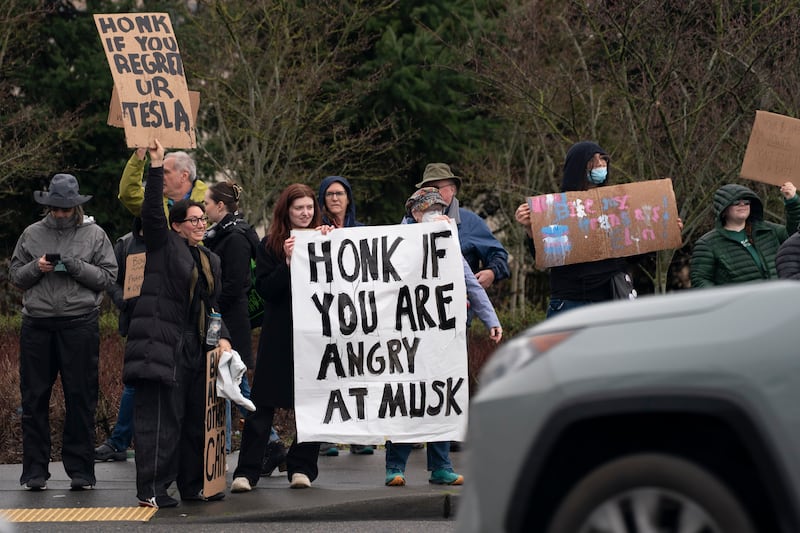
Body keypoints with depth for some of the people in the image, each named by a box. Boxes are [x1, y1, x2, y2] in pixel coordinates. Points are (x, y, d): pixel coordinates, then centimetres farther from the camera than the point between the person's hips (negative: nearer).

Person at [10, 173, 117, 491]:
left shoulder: (94, 235, 5)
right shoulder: (32, 235, 11)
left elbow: (108, 277, 0)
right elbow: (15, 275, 13)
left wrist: (76, 266, -13)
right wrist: (36, 267, -7)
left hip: (80, 324, -2)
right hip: (37, 324, 2)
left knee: (80, 399, 1)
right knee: (34, 399, 3)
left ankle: (80, 470, 7)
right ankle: (35, 470, 9)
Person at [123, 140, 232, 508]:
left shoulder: (210, 259, 20)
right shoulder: (164, 244, 1)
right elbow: (152, 211, -14)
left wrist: (221, 337, 6)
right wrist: (156, 168, -20)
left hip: (196, 348, 7)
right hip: (162, 345, -7)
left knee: (196, 418, 10)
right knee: (159, 417, -9)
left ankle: (193, 485, 19)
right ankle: (151, 490, -8)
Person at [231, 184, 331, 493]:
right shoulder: (270, 245, 3)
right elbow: (265, 289, -4)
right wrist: (287, 262, -16)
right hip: (279, 336, -1)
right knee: (263, 403, -3)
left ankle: (302, 468, 12)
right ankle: (247, 472, -3)